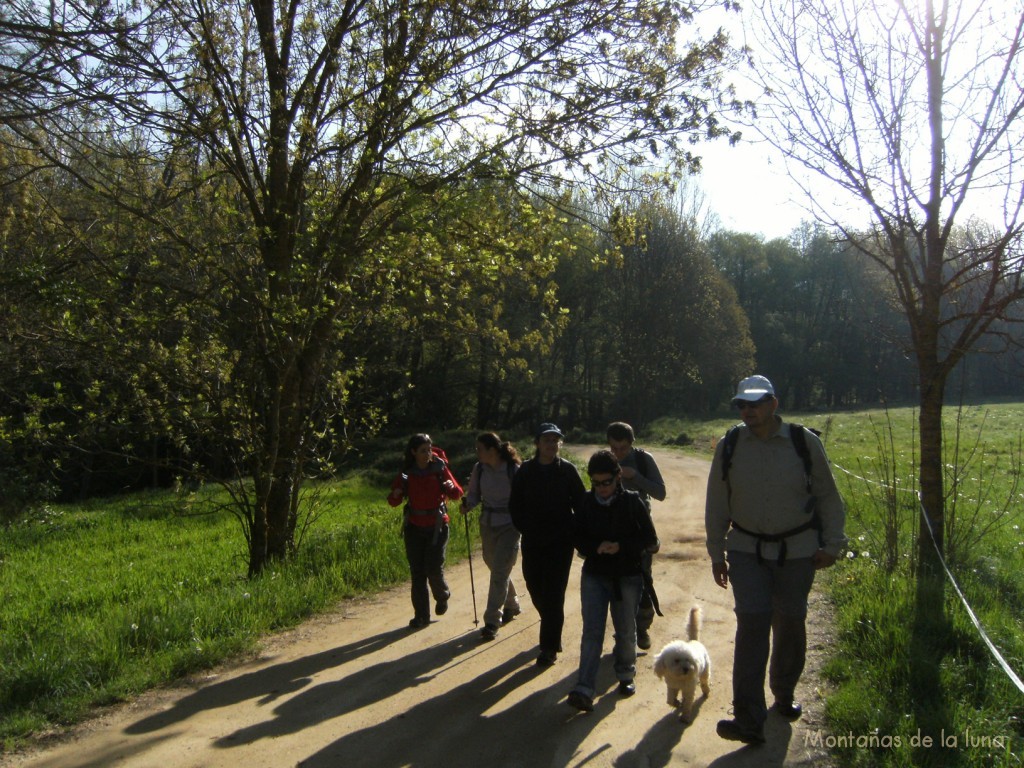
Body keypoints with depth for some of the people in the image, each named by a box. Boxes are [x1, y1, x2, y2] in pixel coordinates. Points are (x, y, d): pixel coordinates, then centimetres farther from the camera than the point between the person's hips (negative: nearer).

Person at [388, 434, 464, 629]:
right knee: (417, 571, 2)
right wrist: (396, 494, -25)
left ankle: (442, 596, 25)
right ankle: (421, 615, 12)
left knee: (433, 568, -7)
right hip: (414, 527, 2)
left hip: (437, 526, -2)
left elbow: (458, 494, -1)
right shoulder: (406, 473, -2)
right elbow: (393, 502, -1)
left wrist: (451, 487, -24)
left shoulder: (440, 468, -6)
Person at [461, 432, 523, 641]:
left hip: (509, 526, -6)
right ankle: (511, 605, 41)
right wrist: (467, 504, -14)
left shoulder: (514, 470, -17)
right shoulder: (479, 469, -3)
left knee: (499, 571, -10)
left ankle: (492, 622, -5)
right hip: (487, 524, 6)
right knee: (496, 567, 18)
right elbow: (474, 494, 7)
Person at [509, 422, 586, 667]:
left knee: (553, 593, -4)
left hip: (560, 543, -3)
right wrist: (525, 529, -1)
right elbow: (515, 505, 7)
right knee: (535, 588, 11)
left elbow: (581, 504, -1)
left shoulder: (568, 470, -4)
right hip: (532, 543, 3)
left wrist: (573, 532, -7)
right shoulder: (525, 470, 1)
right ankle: (552, 635, 36)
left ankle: (549, 647, 5)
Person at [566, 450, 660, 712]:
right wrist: (596, 547, -16)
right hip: (594, 575, 1)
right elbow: (577, 537, 4)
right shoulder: (586, 503, -2)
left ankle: (626, 675, 35)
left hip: (628, 577, -1)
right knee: (592, 631, -5)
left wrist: (620, 546, -20)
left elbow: (649, 539, -6)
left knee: (626, 631, 12)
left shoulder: (633, 502, -8)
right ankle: (584, 690, -9)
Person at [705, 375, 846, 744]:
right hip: (747, 550, 0)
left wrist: (832, 544, 0)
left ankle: (784, 694, 37)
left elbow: (828, 496, 2)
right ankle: (748, 719, -9)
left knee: (790, 624, 11)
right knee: (752, 623, -11)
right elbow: (717, 505, 5)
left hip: (797, 550, 0)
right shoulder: (729, 447, -4)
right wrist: (716, 554, 8)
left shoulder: (804, 442, -8)